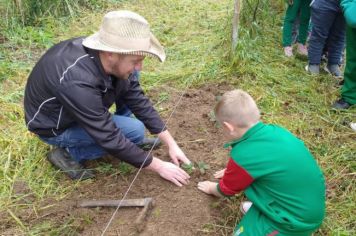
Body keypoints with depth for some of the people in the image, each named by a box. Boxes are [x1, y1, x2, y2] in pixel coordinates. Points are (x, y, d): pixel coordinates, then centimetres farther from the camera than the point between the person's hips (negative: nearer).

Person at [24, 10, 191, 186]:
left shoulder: (108, 57, -19)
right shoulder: (78, 82, -40)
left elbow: (138, 100, -9)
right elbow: (110, 140, -32)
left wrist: (171, 144, -8)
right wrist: (159, 167, -22)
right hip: (55, 126, -7)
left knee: (129, 79, -7)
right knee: (135, 130, -19)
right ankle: (68, 153, -5)